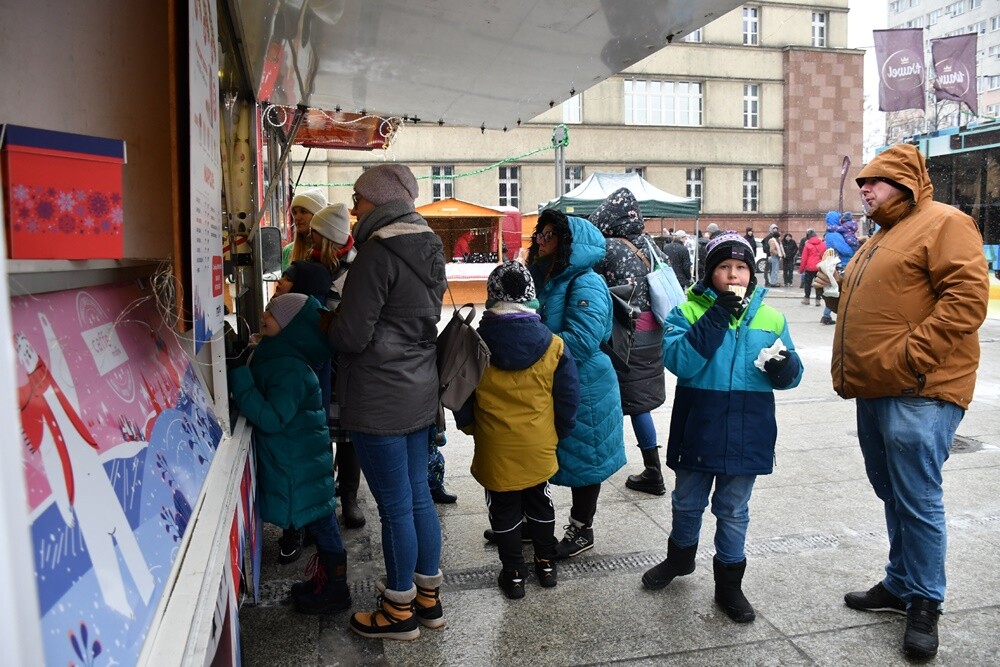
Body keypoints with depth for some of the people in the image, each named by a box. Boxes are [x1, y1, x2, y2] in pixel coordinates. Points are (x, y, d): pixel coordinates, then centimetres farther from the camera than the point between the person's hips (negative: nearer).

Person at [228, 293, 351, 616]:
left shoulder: (291, 370, -24)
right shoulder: (278, 359, 6)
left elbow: (271, 418, -29)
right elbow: (268, 412, 15)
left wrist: (240, 374, -30)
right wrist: (241, 367, 4)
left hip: (301, 465, -9)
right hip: (296, 460, 9)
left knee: (320, 522, 5)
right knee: (320, 521, 18)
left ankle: (336, 590, 20)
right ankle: (326, 580, 33)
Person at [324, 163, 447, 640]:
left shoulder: (379, 252, -17)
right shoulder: (428, 247, 10)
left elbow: (352, 335, -19)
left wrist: (328, 324, 2)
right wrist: (344, 316, 16)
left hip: (380, 399, -9)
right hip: (419, 391, 9)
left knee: (395, 506, 4)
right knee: (418, 495, 18)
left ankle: (400, 611, 21)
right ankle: (428, 596, 32)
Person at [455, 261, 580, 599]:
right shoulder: (553, 346, -11)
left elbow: (461, 402, -3)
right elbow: (569, 399, -4)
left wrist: (472, 428, 16)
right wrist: (556, 434, 13)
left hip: (495, 452, -2)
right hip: (540, 449, 2)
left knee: (504, 513, 16)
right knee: (540, 506, 23)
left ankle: (513, 574, 25)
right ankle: (546, 564, 36)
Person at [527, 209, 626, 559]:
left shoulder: (586, 285, -19)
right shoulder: (545, 279, 7)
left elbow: (580, 341, -29)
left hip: (583, 390, -8)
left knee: (581, 458, 10)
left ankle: (582, 530, 28)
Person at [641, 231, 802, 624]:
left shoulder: (771, 319, 2)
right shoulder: (688, 311, -5)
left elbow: (790, 376, 5)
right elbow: (678, 361, -21)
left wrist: (785, 367, -19)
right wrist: (716, 317, -25)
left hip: (746, 436, 1)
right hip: (697, 430, -1)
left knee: (733, 511, 14)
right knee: (688, 503, 19)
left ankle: (729, 583, 31)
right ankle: (680, 557, 44)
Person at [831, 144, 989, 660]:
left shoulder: (943, 223, -7)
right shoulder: (879, 239, 21)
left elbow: (967, 298, -18)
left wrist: (908, 356, -22)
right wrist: (847, 370, 15)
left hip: (919, 394, -9)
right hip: (873, 390, 9)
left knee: (917, 499, -2)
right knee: (892, 495, 16)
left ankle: (925, 603, 12)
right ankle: (900, 585, 29)